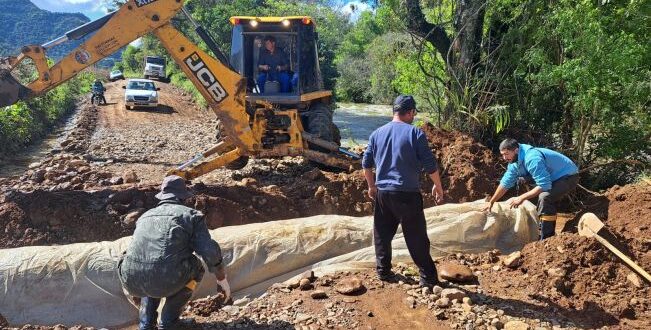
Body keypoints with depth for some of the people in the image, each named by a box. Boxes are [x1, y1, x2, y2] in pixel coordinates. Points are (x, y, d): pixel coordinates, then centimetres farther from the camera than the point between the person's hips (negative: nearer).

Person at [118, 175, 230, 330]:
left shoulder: (145, 217, 28)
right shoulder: (191, 215, 11)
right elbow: (209, 251, 0)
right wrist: (222, 278, 17)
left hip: (133, 280, 5)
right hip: (166, 280, -5)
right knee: (195, 268, 28)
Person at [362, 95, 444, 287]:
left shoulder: (377, 134, 6)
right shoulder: (415, 133, -8)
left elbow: (366, 164, 11)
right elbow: (430, 165, -8)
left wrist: (371, 186, 24)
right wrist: (438, 187, 6)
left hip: (382, 193, 4)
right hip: (408, 194, -4)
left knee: (382, 235, 16)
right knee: (417, 237, 4)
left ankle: (383, 271, 24)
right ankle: (428, 277, 10)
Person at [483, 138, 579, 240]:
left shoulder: (532, 158, -32)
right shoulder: (514, 162, -1)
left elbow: (544, 185, -34)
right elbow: (505, 183, 8)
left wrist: (522, 198, -30)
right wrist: (491, 202, 10)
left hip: (568, 176, -10)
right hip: (555, 178, 10)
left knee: (545, 197, -28)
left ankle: (546, 241, -22)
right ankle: (549, 235, 38)